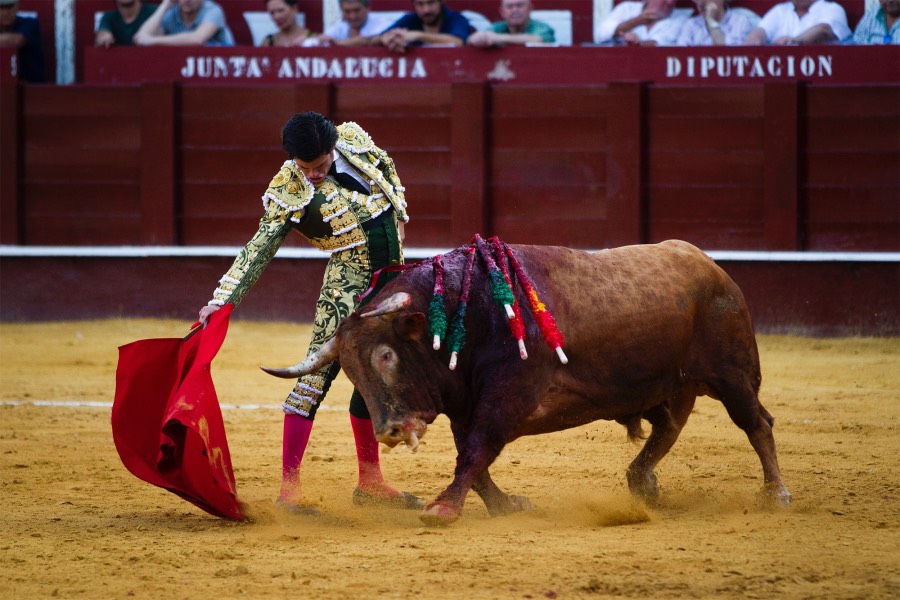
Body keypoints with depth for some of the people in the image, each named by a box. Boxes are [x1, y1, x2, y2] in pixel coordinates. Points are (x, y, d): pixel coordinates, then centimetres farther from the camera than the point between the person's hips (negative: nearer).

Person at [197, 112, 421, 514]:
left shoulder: (354, 138, -2)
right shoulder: (289, 193, -15)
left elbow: (388, 171, 19)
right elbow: (258, 250, -15)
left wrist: (398, 215, 18)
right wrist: (222, 300, -21)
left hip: (393, 276, 6)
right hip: (349, 283, -6)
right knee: (318, 373, -14)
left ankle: (370, 481, 22)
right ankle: (289, 486, -13)